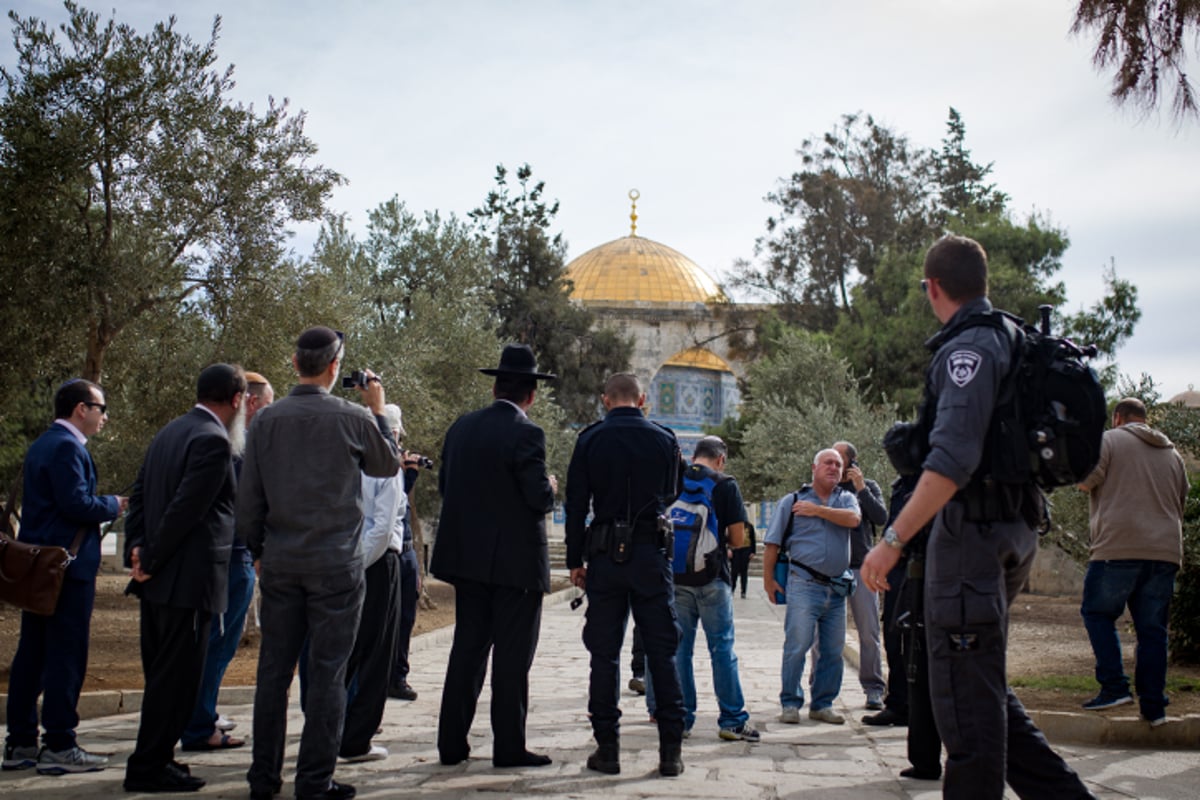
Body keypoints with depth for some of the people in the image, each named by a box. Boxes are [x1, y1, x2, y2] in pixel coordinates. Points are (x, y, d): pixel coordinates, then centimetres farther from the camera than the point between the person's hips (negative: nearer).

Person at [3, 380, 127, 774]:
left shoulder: (41, 444, 16)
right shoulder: (67, 446, -15)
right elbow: (77, 504, -22)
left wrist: (104, 505, 13)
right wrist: (112, 505, -6)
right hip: (67, 565, -10)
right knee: (66, 656, -5)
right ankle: (58, 746, -1)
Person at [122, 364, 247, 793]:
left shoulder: (170, 431, 14)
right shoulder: (214, 441, -16)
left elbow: (140, 495, 14)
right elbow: (186, 509, -21)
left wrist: (138, 549, 5)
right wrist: (152, 559, -11)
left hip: (158, 578, 10)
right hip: (189, 578, -9)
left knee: (162, 673, 18)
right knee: (177, 674, 0)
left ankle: (153, 757, 27)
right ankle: (148, 767, 6)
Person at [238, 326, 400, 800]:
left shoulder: (267, 419, 0)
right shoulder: (352, 419, -9)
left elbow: (249, 495, 4)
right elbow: (388, 466, 9)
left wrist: (258, 551, 16)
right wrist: (378, 411, 18)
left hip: (280, 564, 4)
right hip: (336, 564, -3)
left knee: (274, 670, 11)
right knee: (327, 672, 3)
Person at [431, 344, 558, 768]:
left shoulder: (461, 427, 6)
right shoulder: (525, 433, -14)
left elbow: (444, 486, 10)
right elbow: (539, 498, -18)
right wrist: (550, 488, 3)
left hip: (467, 556, 6)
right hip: (516, 559, -6)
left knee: (467, 647, 13)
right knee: (512, 656, 2)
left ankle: (452, 742, 18)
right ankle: (509, 747, 8)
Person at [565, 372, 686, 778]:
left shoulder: (590, 440, 0)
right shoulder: (664, 439, 3)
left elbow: (576, 504, -1)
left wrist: (575, 560, 5)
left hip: (605, 557, 0)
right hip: (651, 555, 0)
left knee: (604, 654, 6)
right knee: (662, 652, 5)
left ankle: (607, 748, 8)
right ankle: (671, 750, 5)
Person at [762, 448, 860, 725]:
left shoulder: (846, 499, 15)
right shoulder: (791, 501, 6)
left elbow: (853, 519, -10)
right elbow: (772, 544, 5)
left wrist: (817, 510, -8)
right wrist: (768, 580, 0)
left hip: (837, 587, 4)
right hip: (804, 585, -3)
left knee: (832, 650, 7)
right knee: (797, 646, -9)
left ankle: (823, 704, 18)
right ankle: (790, 703, 1)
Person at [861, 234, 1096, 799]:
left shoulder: (969, 347, -15)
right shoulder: (1012, 338, 15)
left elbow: (953, 460, -25)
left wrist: (893, 540, -25)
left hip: (973, 531, -10)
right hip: (1012, 531, 10)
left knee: (965, 690, -4)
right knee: (983, 685, 18)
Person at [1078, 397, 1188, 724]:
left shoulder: (1110, 440, 2)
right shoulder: (1172, 453, 19)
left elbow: (1086, 481, -6)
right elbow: (1181, 503, 23)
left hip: (1119, 547, -5)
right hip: (1165, 550, 5)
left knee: (1098, 612, 8)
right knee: (1152, 628, 7)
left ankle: (1114, 687, -2)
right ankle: (1153, 706, 6)